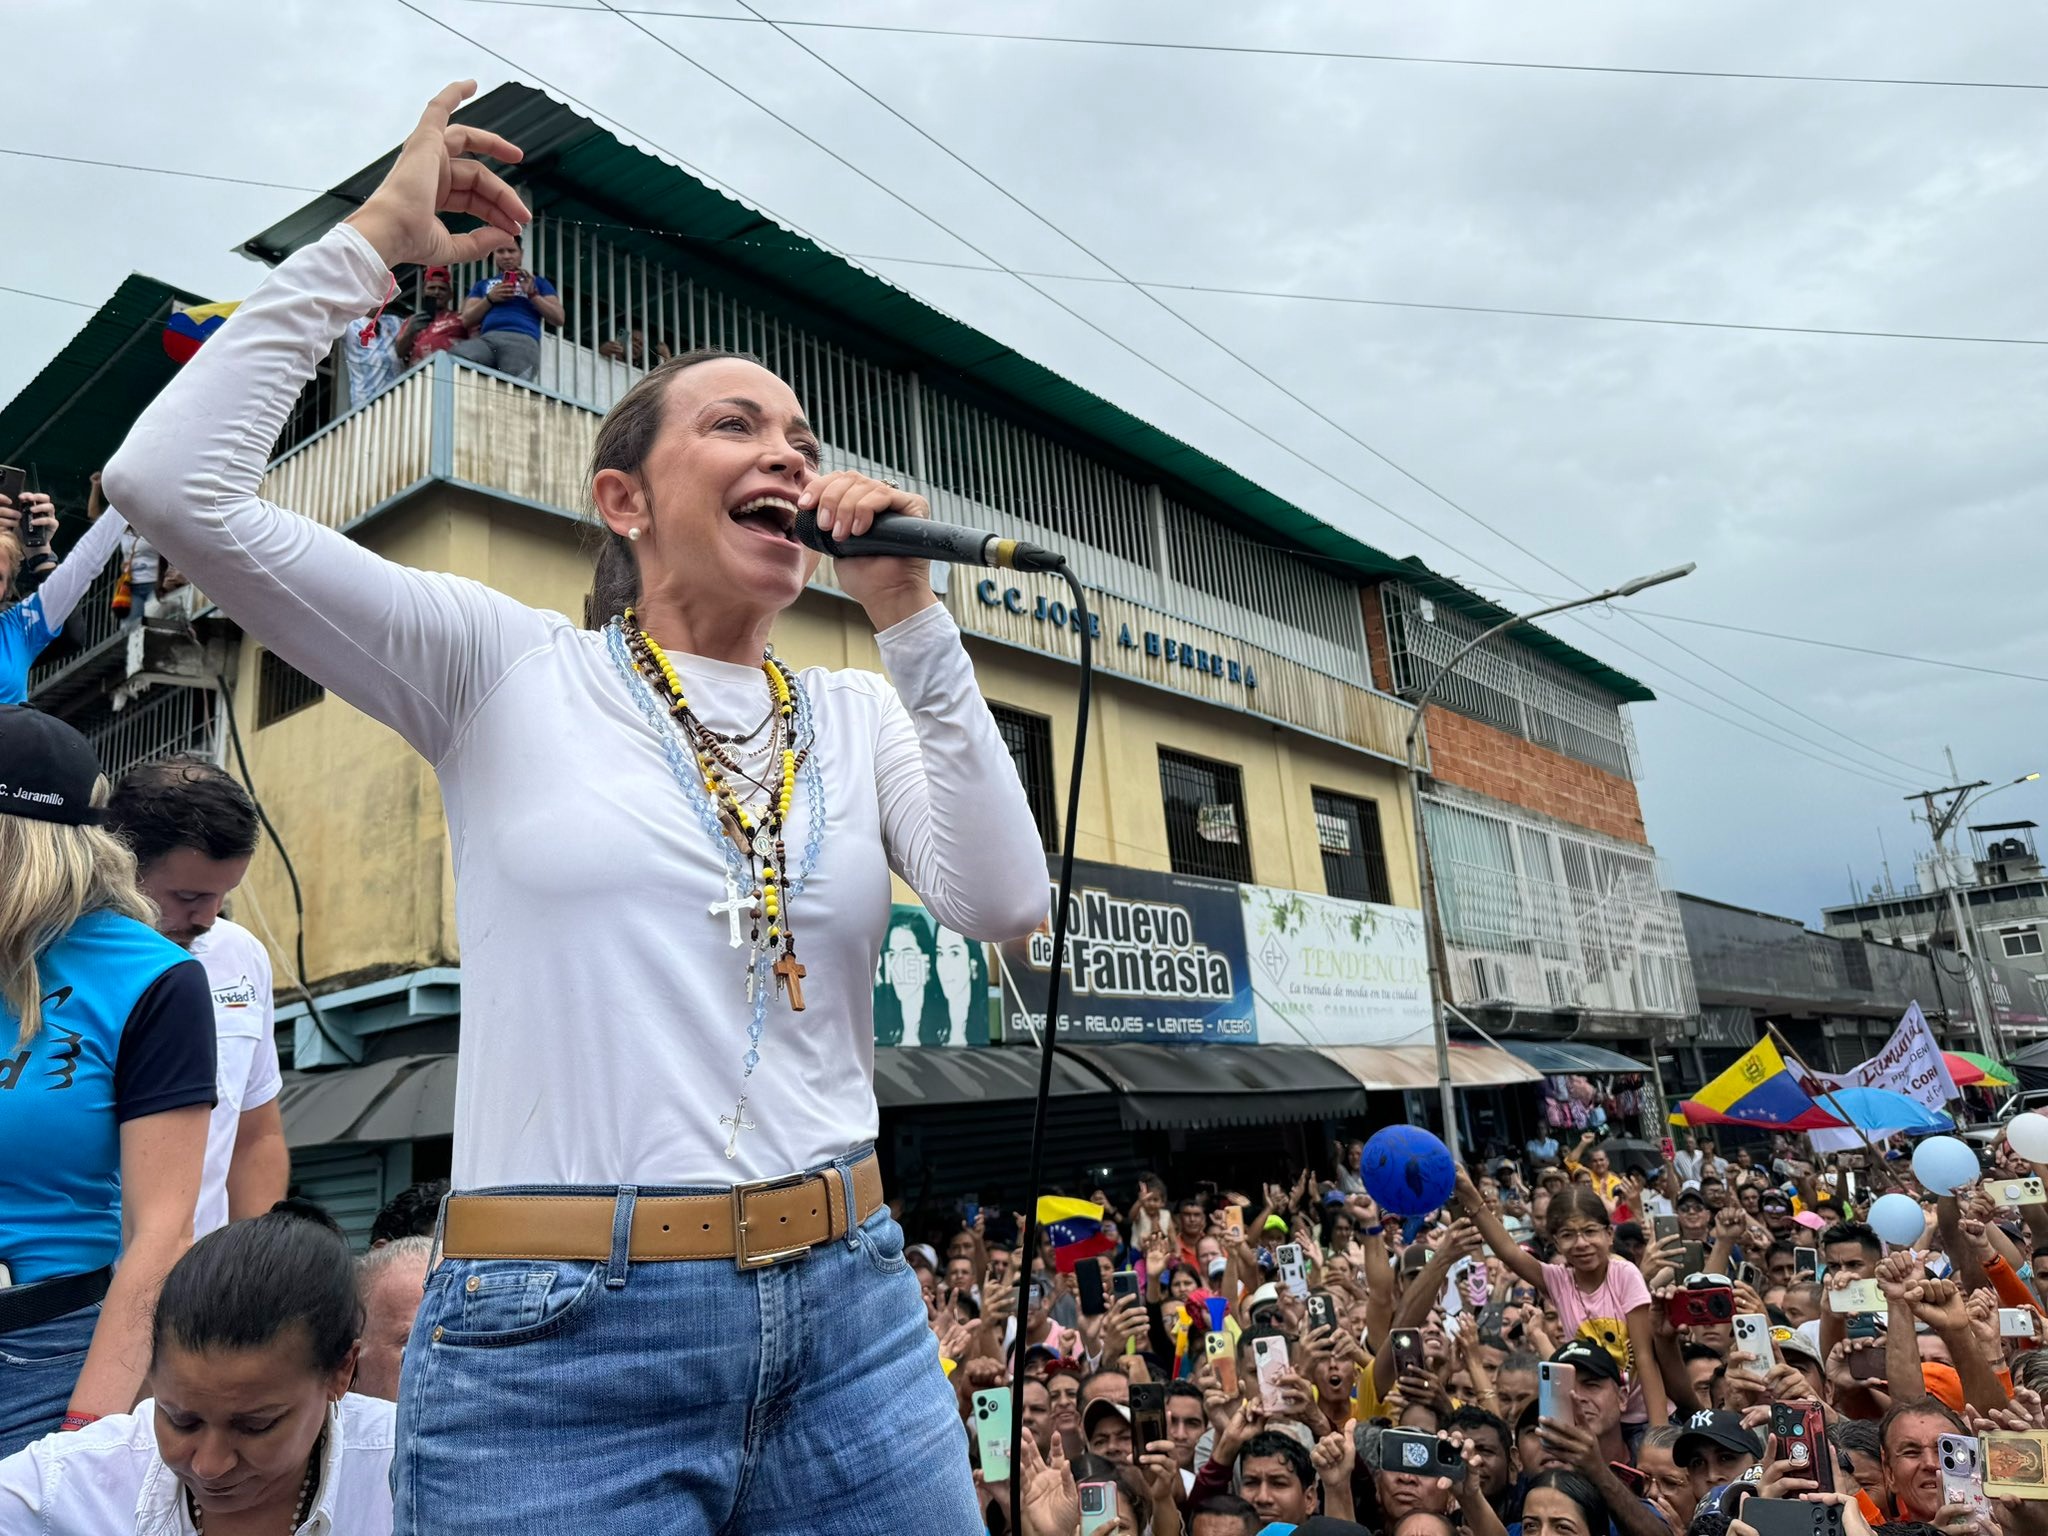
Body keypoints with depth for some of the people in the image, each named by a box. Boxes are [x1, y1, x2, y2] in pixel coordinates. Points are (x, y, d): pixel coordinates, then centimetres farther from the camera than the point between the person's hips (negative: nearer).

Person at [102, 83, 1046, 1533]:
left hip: (848, 1316, 4)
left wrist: (909, 615, -7)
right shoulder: (509, 670, 0)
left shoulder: (861, 715, 7)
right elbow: (172, 482, -7)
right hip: (562, 1343, -3)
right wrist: (373, 241, -1)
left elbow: (1003, 905, -8)